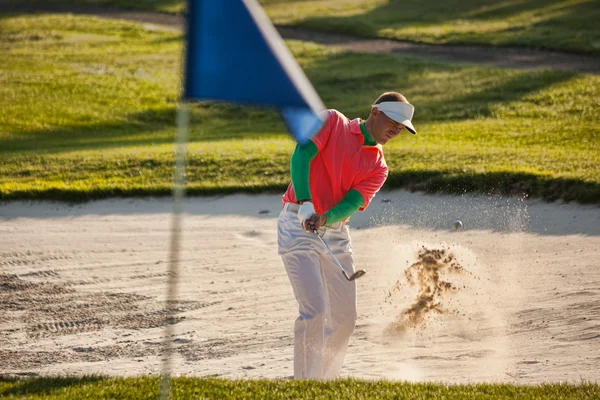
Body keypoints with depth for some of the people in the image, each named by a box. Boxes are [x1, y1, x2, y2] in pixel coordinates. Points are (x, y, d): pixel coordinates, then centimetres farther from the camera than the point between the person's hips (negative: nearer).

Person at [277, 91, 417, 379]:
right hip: (298, 225, -6)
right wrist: (305, 204, -30)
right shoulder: (332, 121, 0)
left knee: (344, 317, 8)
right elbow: (301, 155, -15)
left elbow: (352, 204, -7)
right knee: (315, 310, -17)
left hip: (336, 234, 6)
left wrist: (324, 219, -29)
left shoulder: (378, 168, 10)